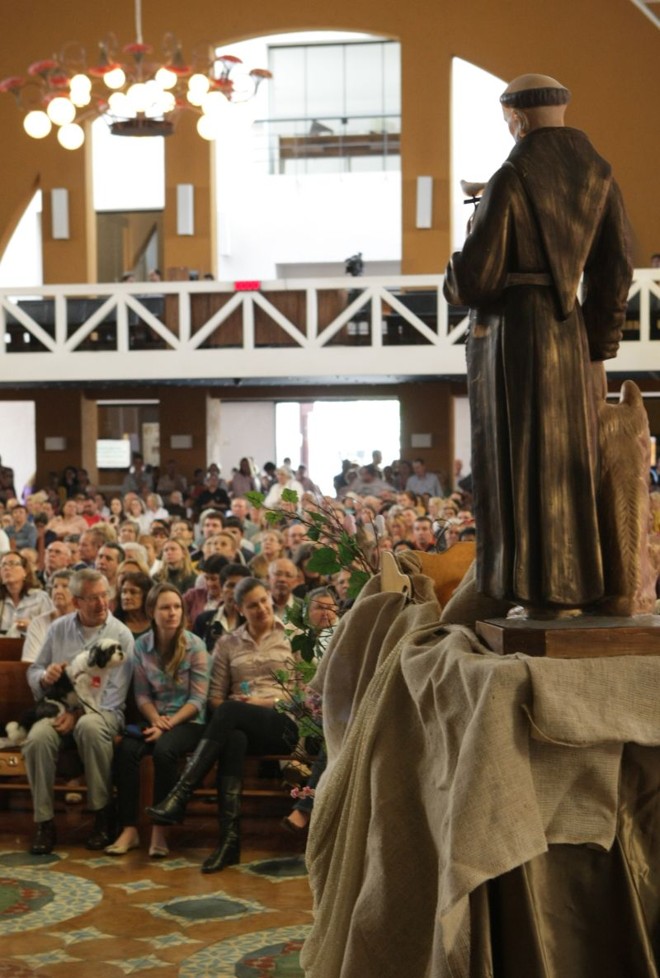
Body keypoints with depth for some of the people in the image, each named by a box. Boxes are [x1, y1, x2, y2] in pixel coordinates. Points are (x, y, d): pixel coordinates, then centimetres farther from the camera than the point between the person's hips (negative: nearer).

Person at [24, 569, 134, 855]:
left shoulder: (120, 635, 0)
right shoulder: (58, 629, 11)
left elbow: (115, 692, -7)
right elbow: (34, 671, 14)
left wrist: (79, 713, -19)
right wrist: (45, 678, -11)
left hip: (101, 710, -2)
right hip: (59, 706, 2)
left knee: (90, 727, -39)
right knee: (37, 738, -32)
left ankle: (102, 815, -23)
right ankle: (44, 822, -19)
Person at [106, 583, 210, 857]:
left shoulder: (195, 646, -6)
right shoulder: (142, 645, 4)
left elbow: (198, 699, -8)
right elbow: (142, 694, 5)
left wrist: (169, 724, -17)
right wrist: (155, 719, -14)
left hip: (189, 722, -3)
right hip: (156, 720, 3)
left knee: (163, 750, -34)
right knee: (126, 749, -27)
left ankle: (159, 830, -25)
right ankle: (129, 829, -21)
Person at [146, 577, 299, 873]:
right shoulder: (228, 644, 19)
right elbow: (215, 696, 14)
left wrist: (265, 702, -8)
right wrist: (228, 708, -7)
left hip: (283, 724, -2)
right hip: (240, 726, 2)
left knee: (229, 712, -34)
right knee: (232, 739, -37)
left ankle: (179, 797, -38)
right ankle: (230, 838, -44)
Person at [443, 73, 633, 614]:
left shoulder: (510, 180, -12)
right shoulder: (599, 175, 4)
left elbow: (476, 274, -14)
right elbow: (615, 268, 2)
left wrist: (455, 284, 11)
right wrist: (598, 351, 8)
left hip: (511, 335, -5)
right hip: (570, 336, 5)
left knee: (523, 463, 1)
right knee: (569, 462, 14)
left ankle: (540, 590, 4)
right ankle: (576, 585, 18)